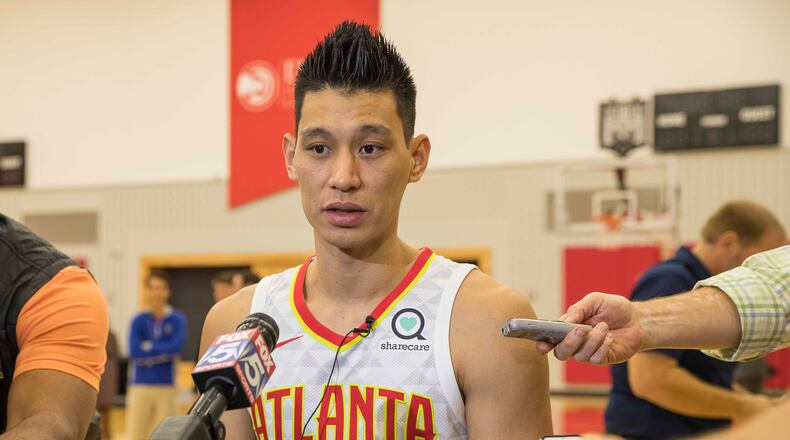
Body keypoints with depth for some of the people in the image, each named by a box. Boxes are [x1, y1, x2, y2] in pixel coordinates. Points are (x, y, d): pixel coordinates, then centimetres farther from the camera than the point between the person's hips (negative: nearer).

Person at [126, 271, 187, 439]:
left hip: (166, 388, 0)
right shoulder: (139, 320, 2)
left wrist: (150, 347, -8)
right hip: (140, 387, 0)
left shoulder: (177, 319, 2)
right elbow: (134, 351, -10)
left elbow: (177, 346, -13)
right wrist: (163, 352, -11)